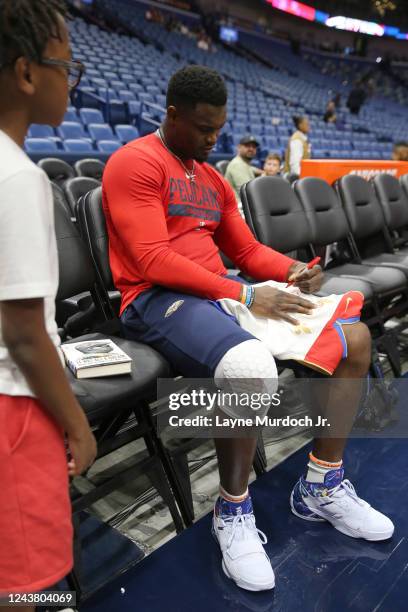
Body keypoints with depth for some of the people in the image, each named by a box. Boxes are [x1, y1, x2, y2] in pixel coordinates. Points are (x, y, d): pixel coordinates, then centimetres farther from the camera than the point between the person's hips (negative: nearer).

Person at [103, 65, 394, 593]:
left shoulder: (211, 177, 22)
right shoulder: (135, 164, -4)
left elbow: (247, 250, 21)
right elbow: (154, 262, -16)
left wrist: (294, 270, 0)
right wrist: (245, 296, -20)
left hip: (222, 291, 9)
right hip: (159, 299, -8)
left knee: (354, 336, -1)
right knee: (251, 367, -39)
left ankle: (321, 486, 11)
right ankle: (233, 512, -9)